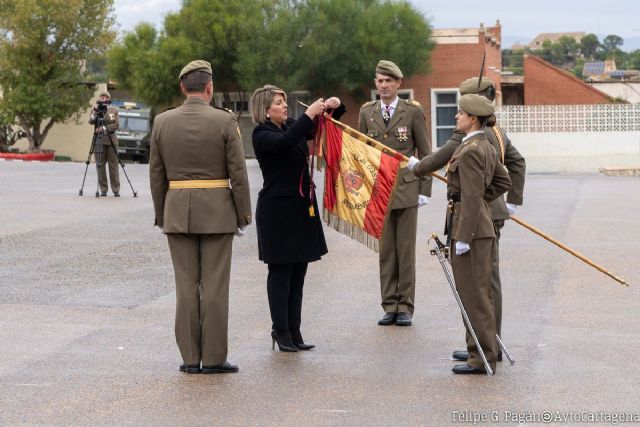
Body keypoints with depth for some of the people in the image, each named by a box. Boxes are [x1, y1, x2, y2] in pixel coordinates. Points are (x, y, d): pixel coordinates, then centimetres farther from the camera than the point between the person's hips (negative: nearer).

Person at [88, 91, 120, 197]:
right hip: (99, 140, 0)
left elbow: (117, 125, -4)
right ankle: (103, 190, 4)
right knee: (100, 165, -1)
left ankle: (116, 190, 4)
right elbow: (91, 121, -9)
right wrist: (95, 112, -25)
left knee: (113, 165, -1)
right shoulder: (94, 110, 8)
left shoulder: (114, 111, 8)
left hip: (111, 140, 0)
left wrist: (104, 128, -15)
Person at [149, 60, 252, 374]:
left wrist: (161, 216, 14)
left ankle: (190, 358, 10)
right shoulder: (225, 121, -7)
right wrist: (243, 215, 2)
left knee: (186, 286, 7)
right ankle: (213, 358, 4)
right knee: (215, 287, 1)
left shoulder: (162, 122, 2)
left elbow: (156, 174, 6)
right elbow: (238, 173, -7)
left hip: (178, 211, 3)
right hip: (216, 211, -3)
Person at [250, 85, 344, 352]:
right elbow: (285, 142, -30)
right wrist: (309, 114, -30)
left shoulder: (291, 126, 11)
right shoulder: (262, 134, -10)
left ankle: (294, 332, 13)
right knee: (280, 272, -2)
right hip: (278, 210, -7)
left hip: (302, 208, 7)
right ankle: (281, 332, 4)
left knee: (298, 273, 8)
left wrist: (335, 107, -3)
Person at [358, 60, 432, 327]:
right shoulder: (367, 112, 9)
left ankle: (405, 307, 7)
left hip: (406, 189, -3)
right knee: (385, 251, 5)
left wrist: (425, 189, -2)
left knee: (406, 251, 1)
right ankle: (389, 307, 10)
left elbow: (424, 152, 2)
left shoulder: (413, 111, 0)